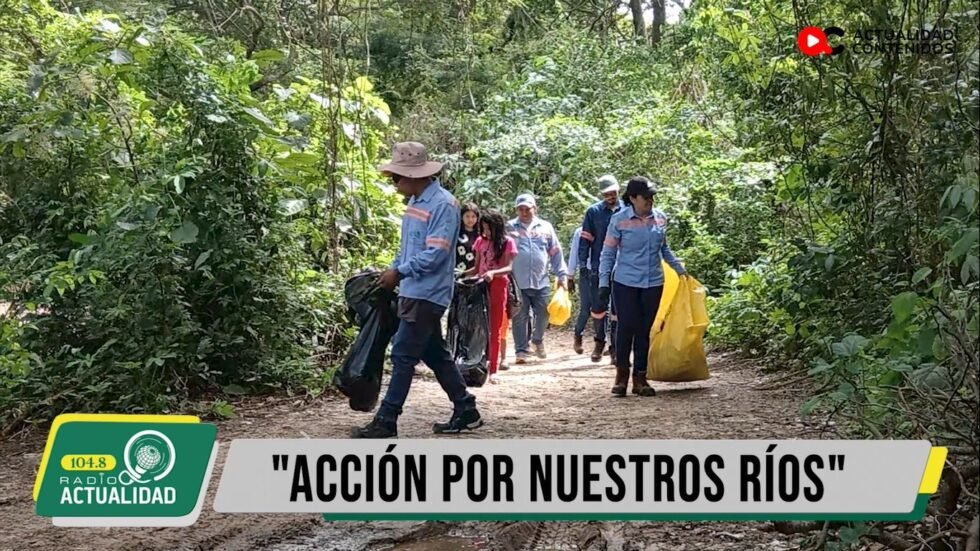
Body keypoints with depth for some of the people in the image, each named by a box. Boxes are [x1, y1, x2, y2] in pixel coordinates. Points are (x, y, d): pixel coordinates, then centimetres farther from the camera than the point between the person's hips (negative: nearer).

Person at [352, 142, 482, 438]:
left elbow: (435, 254, -21)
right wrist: (393, 271, 9)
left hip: (426, 294, -9)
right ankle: (466, 410, 22)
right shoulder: (415, 202, 12)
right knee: (435, 354, 14)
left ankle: (386, 421, 1)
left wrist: (399, 272, -16)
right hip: (414, 291, 9)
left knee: (403, 355, -5)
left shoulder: (443, 204, -16)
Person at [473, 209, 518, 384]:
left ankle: (493, 370, 4)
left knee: (495, 330, 3)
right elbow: (477, 266, 11)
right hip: (480, 285, 3)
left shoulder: (507, 242, -3)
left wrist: (493, 272, -28)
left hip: (497, 287, -3)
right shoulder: (481, 241, 7)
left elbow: (509, 267, -11)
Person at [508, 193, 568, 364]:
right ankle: (521, 350, 9)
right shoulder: (510, 228, 2)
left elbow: (556, 253, 11)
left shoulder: (545, 227, 9)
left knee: (543, 315, 8)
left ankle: (538, 340, 33)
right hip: (518, 282, -2)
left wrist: (561, 275, 7)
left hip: (541, 281, 2)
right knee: (520, 318, 1)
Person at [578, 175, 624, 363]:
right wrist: (583, 265, -5)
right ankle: (599, 341, 25)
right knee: (598, 308, 6)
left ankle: (615, 348, 11)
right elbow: (585, 240, 1)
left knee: (618, 310, 4)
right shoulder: (593, 212, 1)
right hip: (598, 268, 0)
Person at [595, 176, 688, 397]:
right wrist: (604, 285, -6)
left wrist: (678, 268, 16)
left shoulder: (660, 218, 4)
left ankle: (640, 377, 13)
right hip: (625, 283, -3)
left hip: (653, 283, 3)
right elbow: (607, 254, -2)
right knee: (626, 327, -6)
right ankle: (622, 373, 12)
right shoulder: (619, 220, -7)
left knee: (645, 330, 5)